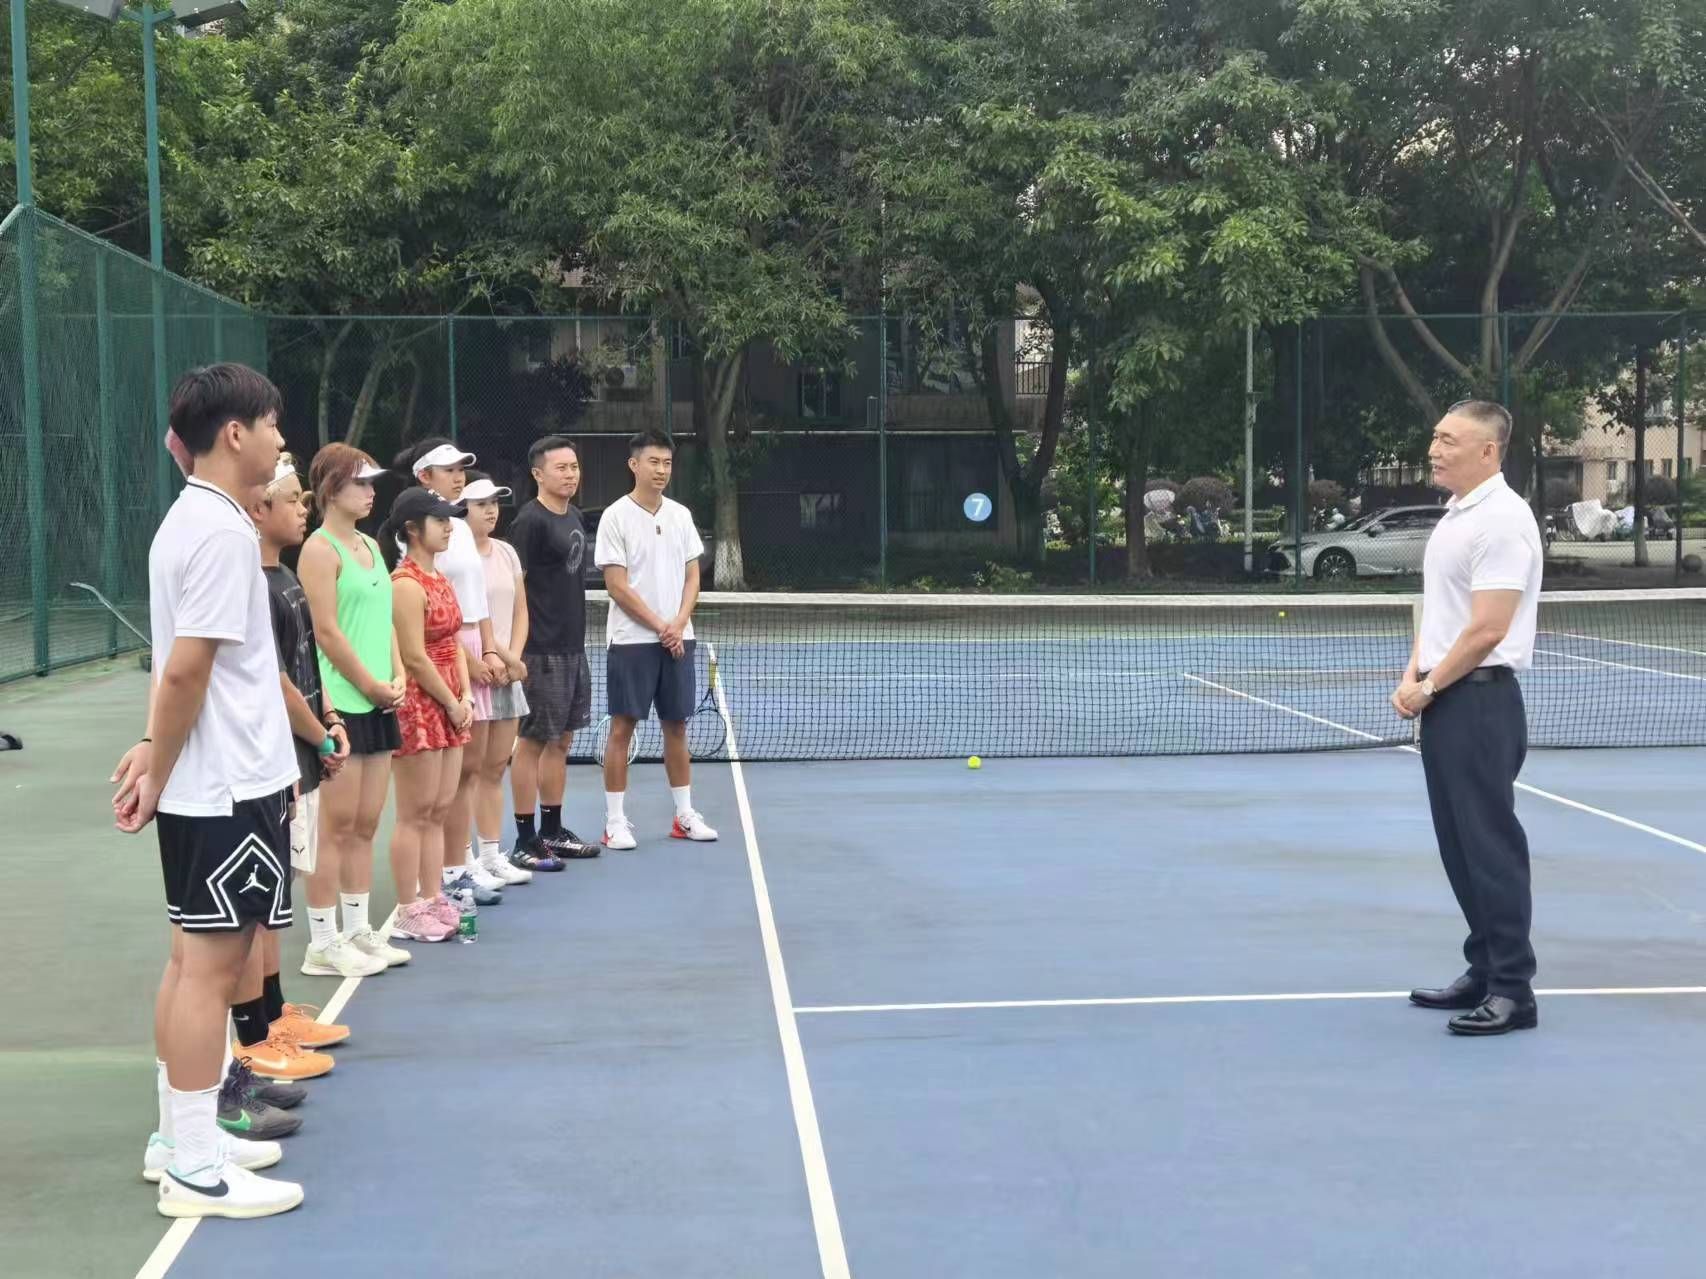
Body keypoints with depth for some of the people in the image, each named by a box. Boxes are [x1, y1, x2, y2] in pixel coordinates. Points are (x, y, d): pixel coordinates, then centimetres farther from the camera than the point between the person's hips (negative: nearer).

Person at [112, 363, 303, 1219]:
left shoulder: (189, 520, 13)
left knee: (195, 959, 15)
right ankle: (195, 1169, 5)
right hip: (229, 788, -10)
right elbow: (185, 670, -20)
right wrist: (159, 773, -11)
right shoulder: (222, 530, -17)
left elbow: (179, 665, 13)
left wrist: (156, 753, 5)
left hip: (203, 786, 10)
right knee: (211, 963, -3)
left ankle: (180, 1138, 25)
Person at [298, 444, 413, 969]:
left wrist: (397, 677, 4)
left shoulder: (371, 545, 16)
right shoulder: (320, 550, -10)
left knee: (365, 825, 13)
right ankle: (323, 945, 4)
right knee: (337, 827, -3)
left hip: (378, 703, 8)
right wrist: (370, 685, -11)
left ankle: (359, 931, 22)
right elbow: (327, 632, -15)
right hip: (342, 703, -8)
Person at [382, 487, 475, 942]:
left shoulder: (440, 579, 13)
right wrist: (452, 703, -11)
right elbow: (415, 657, -18)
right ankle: (408, 911, 6)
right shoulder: (406, 584, -15)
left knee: (439, 810, 12)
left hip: (450, 705, 9)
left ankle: (433, 900, 20)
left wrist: (466, 695, 3)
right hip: (419, 706, -9)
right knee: (414, 814, -1)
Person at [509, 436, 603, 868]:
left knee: (562, 740, 14)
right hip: (542, 651, -9)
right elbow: (513, 587, -15)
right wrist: (517, 649, -21)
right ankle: (526, 841, 5)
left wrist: (576, 633, 18)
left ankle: (552, 832, 24)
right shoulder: (530, 521, -12)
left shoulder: (573, 516, 13)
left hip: (573, 647, 9)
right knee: (533, 742, -2)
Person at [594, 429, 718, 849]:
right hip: (631, 640, -5)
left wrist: (679, 623, -7)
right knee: (622, 728, -1)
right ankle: (615, 821, 5)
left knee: (676, 726, 10)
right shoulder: (616, 516, -7)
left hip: (677, 639, 5)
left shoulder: (681, 515, 9)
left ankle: (684, 814, 19)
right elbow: (617, 585, -10)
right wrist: (659, 626, -12)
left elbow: (692, 577, 9)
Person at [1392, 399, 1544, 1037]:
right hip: (1442, 701, 10)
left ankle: (1513, 989, 1)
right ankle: (1484, 971, 23)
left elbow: (1486, 630, -19)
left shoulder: (1502, 519, -15)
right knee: (1460, 845, 13)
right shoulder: (1453, 516, 15)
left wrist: (1429, 688, -10)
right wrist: (1411, 677, 5)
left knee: (1490, 845, -5)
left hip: (1479, 700, -9)